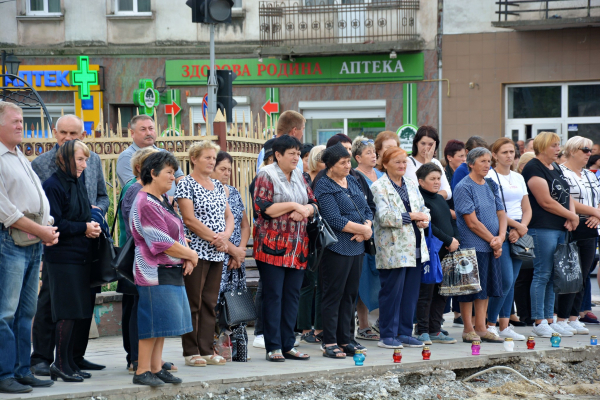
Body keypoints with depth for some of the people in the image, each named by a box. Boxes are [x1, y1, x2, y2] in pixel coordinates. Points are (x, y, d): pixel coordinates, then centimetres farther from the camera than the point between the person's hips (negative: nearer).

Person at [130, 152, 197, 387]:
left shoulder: (162, 201, 15)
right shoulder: (145, 204, -16)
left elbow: (179, 233, 17)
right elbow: (163, 243, -20)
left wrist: (187, 257, -1)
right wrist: (190, 255, -9)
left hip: (171, 272, 10)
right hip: (155, 273, -10)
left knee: (162, 322, 11)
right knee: (153, 322, -7)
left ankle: (156, 368, 16)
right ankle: (142, 372, -2)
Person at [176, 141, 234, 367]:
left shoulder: (218, 186, 17)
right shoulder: (186, 184, -5)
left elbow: (229, 216, 15)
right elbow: (190, 220, -13)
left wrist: (225, 235, -7)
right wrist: (215, 239, -14)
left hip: (217, 254, 7)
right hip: (196, 252, -7)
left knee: (210, 302, 8)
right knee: (193, 302, -4)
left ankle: (207, 350, 12)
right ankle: (191, 352, 1)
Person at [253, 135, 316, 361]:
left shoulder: (299, 177, 17)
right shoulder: (267, 175, -4)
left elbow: (313, 203, 16)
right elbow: (262, 207, -14)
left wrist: (305, 210, -7)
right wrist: (293, 206, -13)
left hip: (297, 247, 6)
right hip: (272, 246, -6)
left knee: (292, 295, 6)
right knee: (273, 296, -4)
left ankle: (288, 345, 11)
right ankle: (273, 347, -1)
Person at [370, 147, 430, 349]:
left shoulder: (411, 186, 17)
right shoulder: (379, 187, -6)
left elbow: (423, 209, 23)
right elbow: (384, 217, -16)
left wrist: (424, 219, -1)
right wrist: (412, 216, -12)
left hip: (414, 248, 7)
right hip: (393, 250, -7)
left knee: (411, 293, 8)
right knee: (391, 292, -3)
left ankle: (405, 333, 16)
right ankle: (388, 336, 4)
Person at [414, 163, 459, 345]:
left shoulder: (440, 199, 19)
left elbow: (451, 220, 21)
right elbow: (428, 226, -16)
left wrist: (455, 239, 3)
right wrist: (448, 240, -13)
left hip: (446, 252, 8)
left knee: (441, 292, 9)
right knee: (426, 291, -7)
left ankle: (435, 330, 14)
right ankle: (422, 331, -2)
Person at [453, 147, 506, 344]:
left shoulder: (491, 186, 13)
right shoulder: (463, 187, -9)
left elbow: (501, 213, 12)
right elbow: (472, 222, -14)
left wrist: (500, 238, -5)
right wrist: (492, 240, -10)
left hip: (492, 246, 7)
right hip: (473, 246, -7)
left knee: (486, 288, 10)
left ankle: (481, 328, 17)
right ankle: (468, 330, 6)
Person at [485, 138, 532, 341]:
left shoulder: (518, 178, 16)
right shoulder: (490, 177, -6)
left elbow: (527, 209, 14)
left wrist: (520, 228, -4)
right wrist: (517, 226, -11)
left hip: (519, 233, 7)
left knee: (512, 281, 6)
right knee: (505, 281, -13)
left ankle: (505, 326, 9)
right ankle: (490, 324, -2)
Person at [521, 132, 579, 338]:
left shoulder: (556, 168, 18)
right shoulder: (533, 168, -10)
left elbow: (566, 196, 19)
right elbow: (546, 201, -16)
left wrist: (572, 216, -1)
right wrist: (572, 216, -9)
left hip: (560, 228, 9)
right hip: (542, 228, -9)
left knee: (554, 275, 10)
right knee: (542, 274, -6)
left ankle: (549, 319, 15)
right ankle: (539, 322, -2)